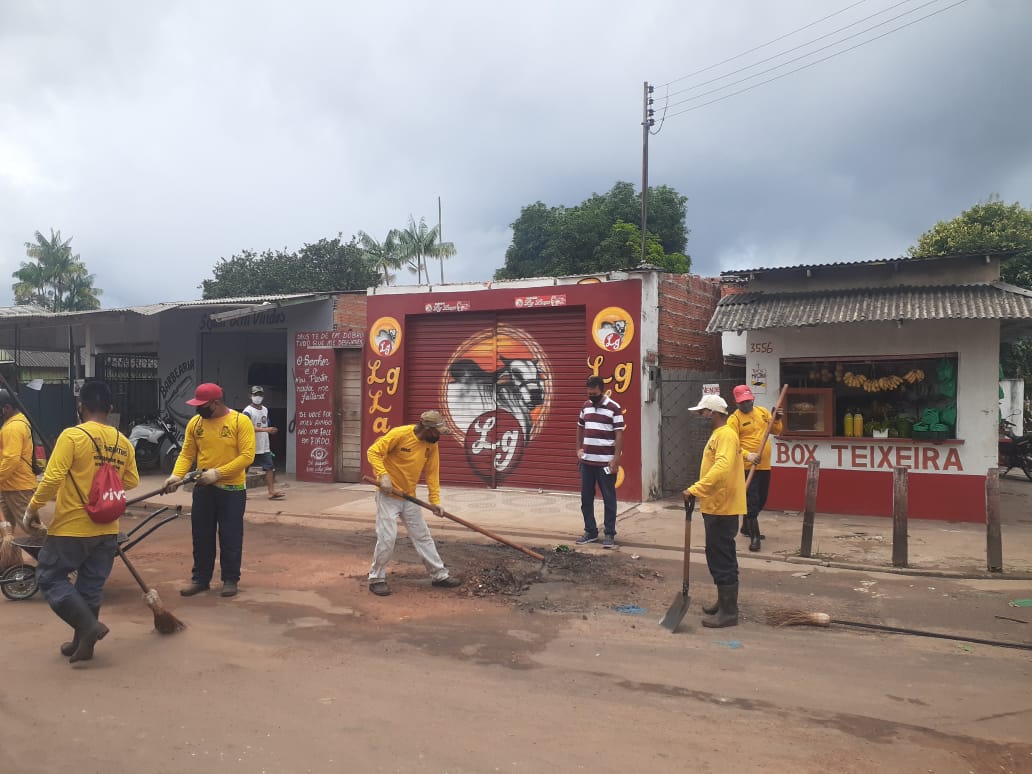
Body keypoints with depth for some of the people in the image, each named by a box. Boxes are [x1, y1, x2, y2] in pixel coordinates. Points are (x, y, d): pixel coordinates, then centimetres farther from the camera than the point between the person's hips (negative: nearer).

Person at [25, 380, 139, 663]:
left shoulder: (72, 436, -14)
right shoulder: (123, 442, 2)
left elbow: (52, 479, -18)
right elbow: (131, 482, 9)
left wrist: (33, 507, -4)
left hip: (71, 528, -5)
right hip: (107, 529, 6)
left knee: (51, 577, 11)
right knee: (91, 586, 15)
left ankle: (89, 625, -1)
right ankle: (83, 643, 23)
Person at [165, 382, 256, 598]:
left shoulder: (240, 421, -11)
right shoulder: (195, 423, 2)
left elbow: (247, 456, -16)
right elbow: (186, 454, 4)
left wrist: (218, 472, -22)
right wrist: (177, 475, -15)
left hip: (232, 489, -4)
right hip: (203, 488, 4)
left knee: (230, 537, 6)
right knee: (201, 536, 12)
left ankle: (230, 580, 19)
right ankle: (200, 578, 25)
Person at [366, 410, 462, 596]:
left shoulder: (432, 445, -2)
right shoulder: (399, 434, -20)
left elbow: (432, 473, 1)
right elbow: (373, 452, -18)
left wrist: (435, 500, -4)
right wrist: (383, 475, -30)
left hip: (409, 497, 6)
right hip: (388, 494, -6)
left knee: (423, 536, 11)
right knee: (387, 537, -8)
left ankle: (439, 575, 20)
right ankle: (377, 578, 10)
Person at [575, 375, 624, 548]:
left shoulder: (614, 408, -9)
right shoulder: (585, 406, 9)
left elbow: (619, 435, -11)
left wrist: (616, 459, -16)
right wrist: (578, 449, 11)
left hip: (606, 462, -6)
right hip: (586, 461, 6)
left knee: (609, 499, 3)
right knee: (586, 498, 11)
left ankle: (610, 534, 11)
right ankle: (590, 531, 22)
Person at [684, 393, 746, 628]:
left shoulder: (726, 435, -17)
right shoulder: (718, 435, 17)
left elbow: (722, 467, -32)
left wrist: (696, 489, -37)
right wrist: (701, 491, 20)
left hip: (723, 509, -11)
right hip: (716, 507, 11)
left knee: (722, 559, -5)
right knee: (719, 557, 18)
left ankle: (729, 612, 1)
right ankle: (724, 602, 30)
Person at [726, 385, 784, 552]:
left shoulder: (763, 412, 10)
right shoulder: (734, 419, -10)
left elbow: (776, 431, 16)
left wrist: (777, 419, -4)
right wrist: (747, 455, -29)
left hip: (765, 466, 7)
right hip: (747, 467, -7)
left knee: (761, 500, 17)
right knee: (752, 501, -8)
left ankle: (747, 527, 36)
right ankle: (754, 537, -4)